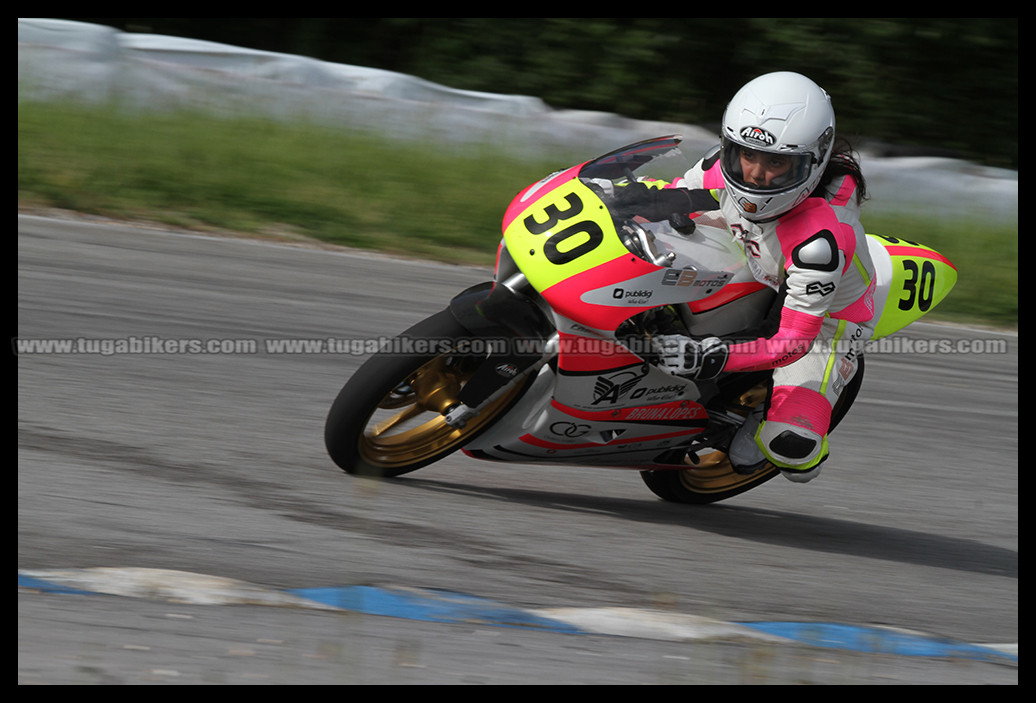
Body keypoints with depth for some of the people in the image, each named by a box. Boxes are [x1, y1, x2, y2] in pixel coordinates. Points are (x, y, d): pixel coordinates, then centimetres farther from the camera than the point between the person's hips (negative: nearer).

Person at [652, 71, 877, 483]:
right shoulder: (729, 166, -22)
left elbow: (794, 341, -40)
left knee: (790, 448, -27)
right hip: (761, 285, 7)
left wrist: (712, 357, -52)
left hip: (824, 323, -7)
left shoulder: (819, 239, -41)